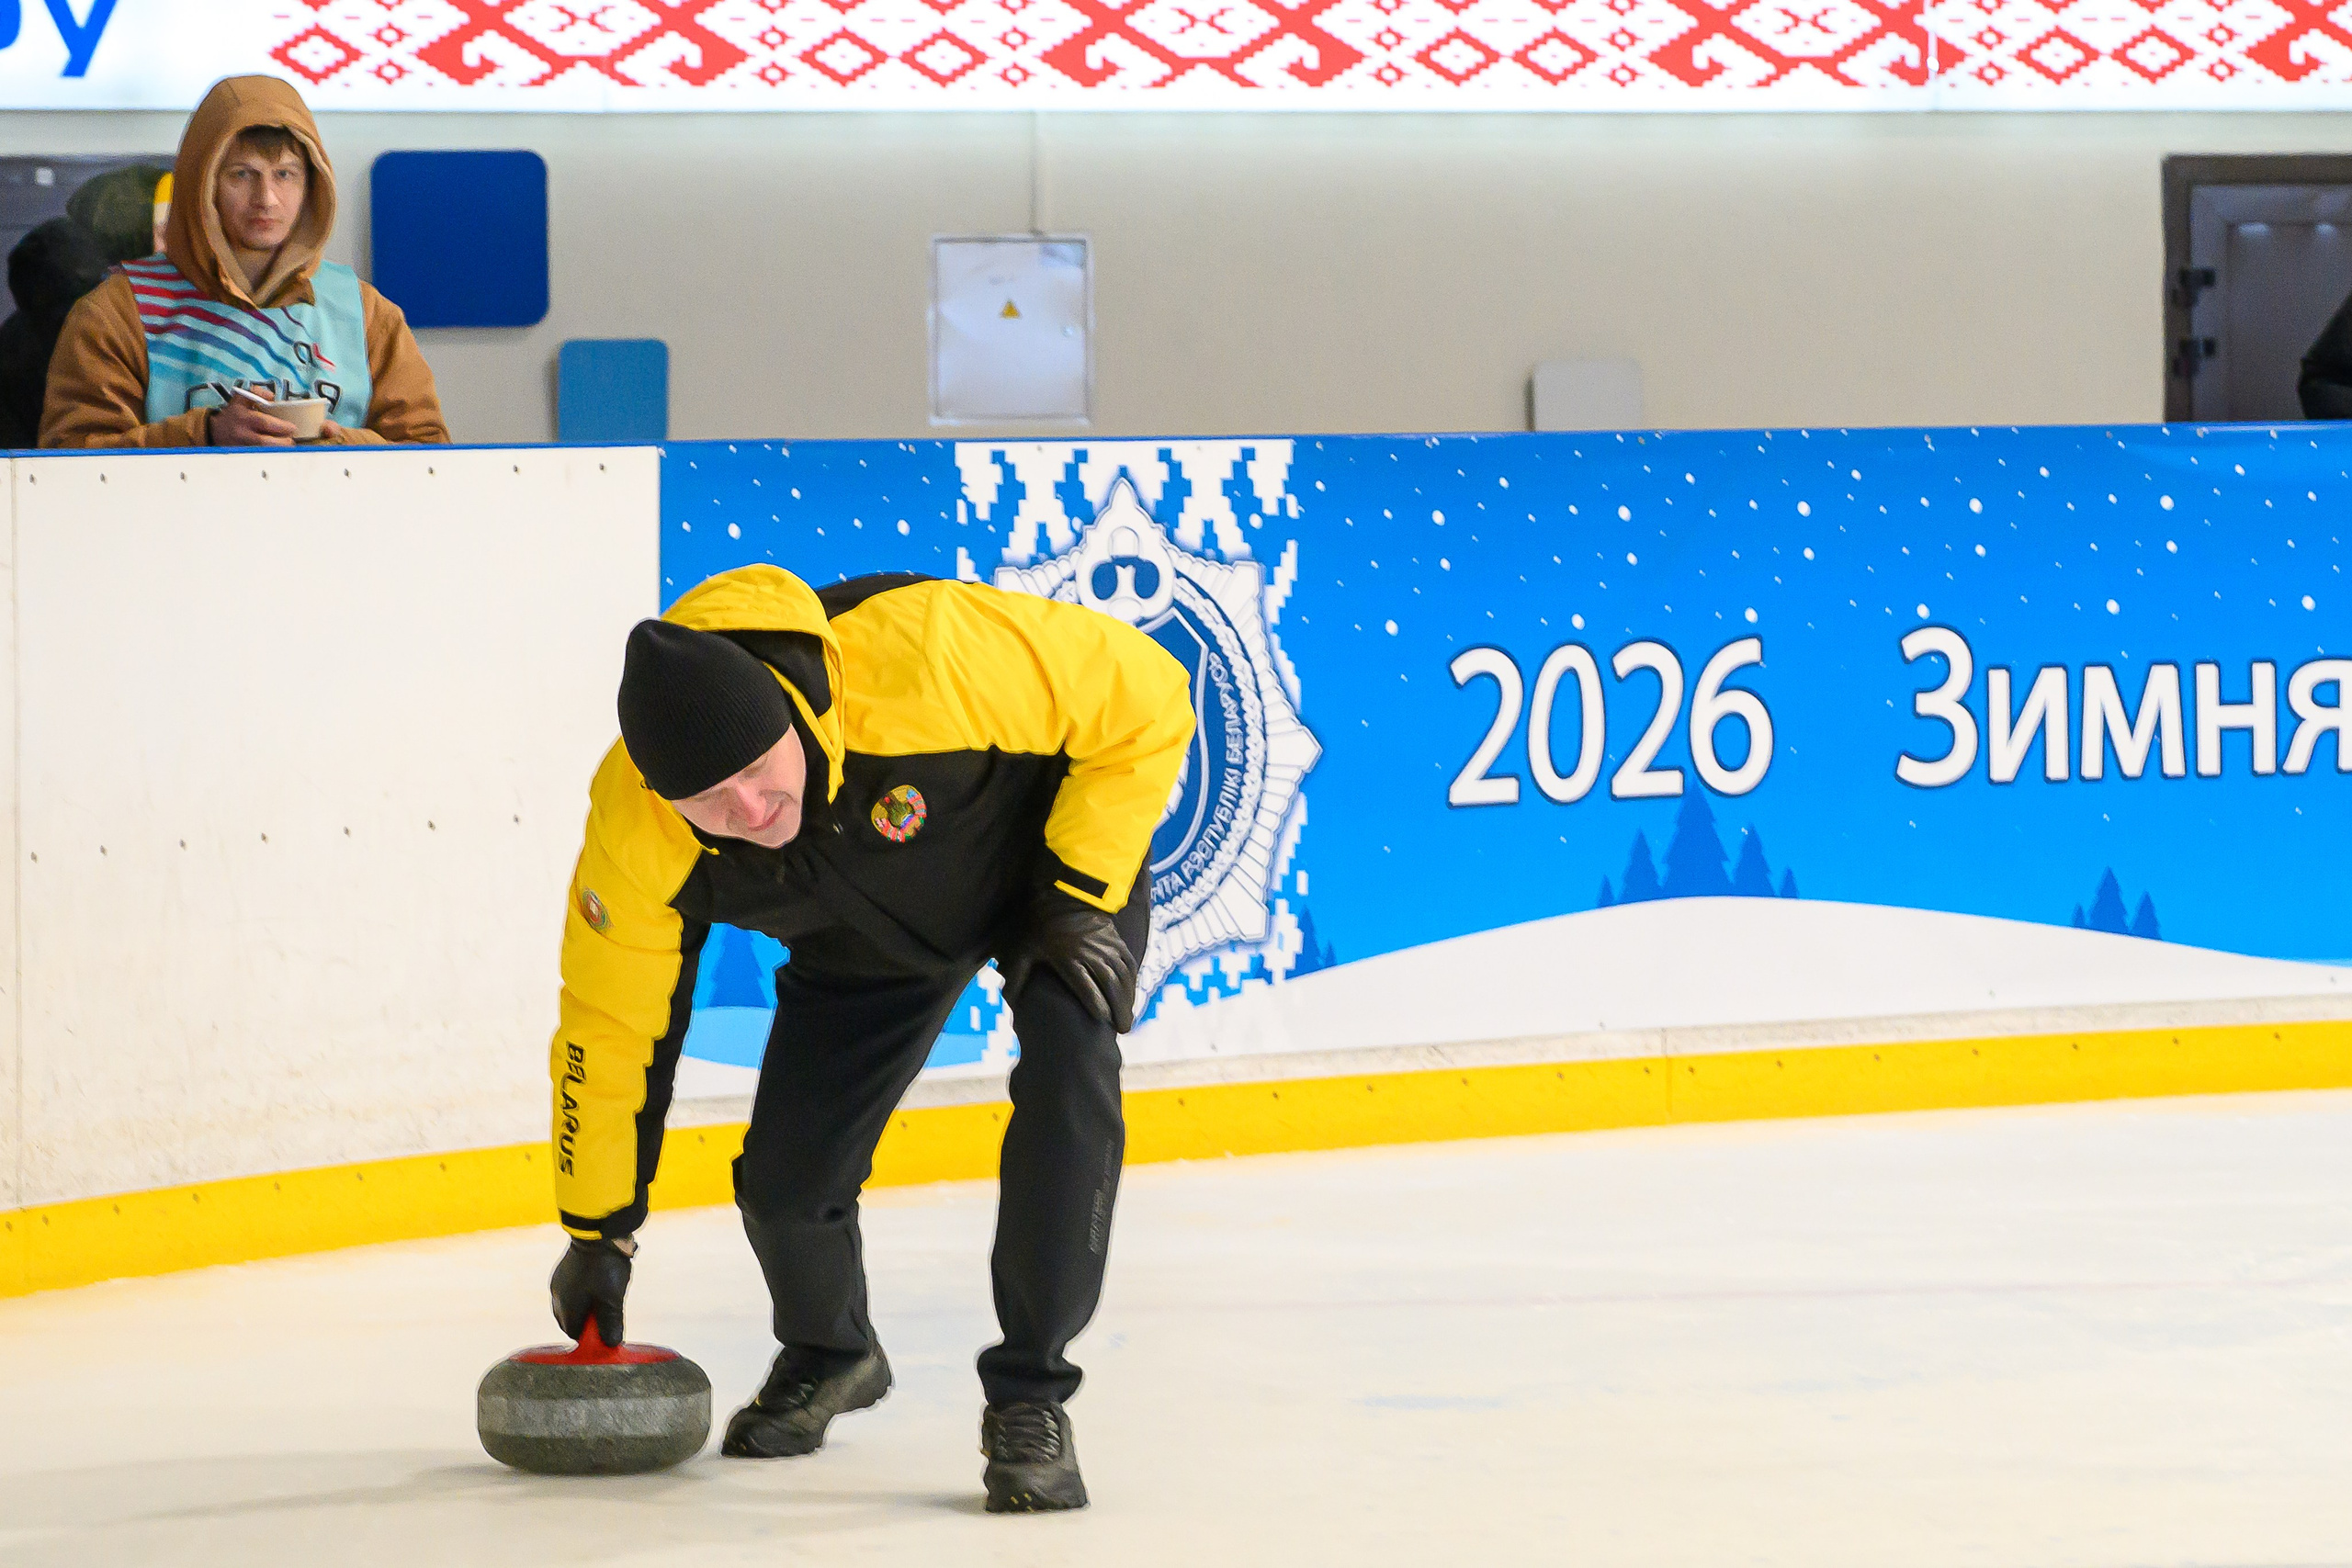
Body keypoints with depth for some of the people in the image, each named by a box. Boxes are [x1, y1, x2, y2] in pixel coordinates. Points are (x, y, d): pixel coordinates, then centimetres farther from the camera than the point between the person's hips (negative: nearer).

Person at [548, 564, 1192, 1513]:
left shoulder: (928, 655, -44)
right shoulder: (636, 831, -31)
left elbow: (1146, 700, -27)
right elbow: (609, 1023, -14)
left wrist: (1083, 899, -28)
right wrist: (596, 1232, -6)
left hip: (1054, 845, -3)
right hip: (867, 931, 3)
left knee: (1070, 1071, -28)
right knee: (784, 1177, -4)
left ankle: (1029, 1397, -13)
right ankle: (829, 1356, 31)